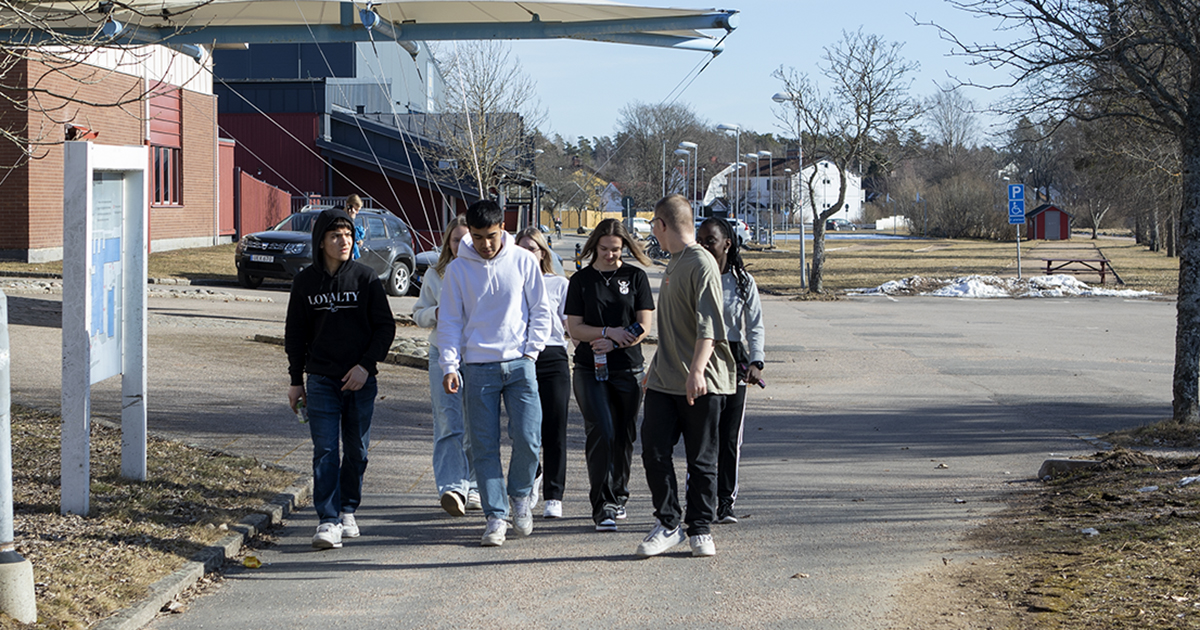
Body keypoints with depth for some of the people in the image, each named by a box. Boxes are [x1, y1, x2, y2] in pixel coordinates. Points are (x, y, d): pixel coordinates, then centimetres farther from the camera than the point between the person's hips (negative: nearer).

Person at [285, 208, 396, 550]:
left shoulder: (365, 277, -2)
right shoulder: (306, 281, 3)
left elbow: (386, 326, 1)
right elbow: (295, 333, 11)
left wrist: (366, 365, -11)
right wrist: (296, 380, 8)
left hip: (360, 380, 0)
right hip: (321, 380, 0)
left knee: (356, 450, 7)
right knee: (325, 451, -8)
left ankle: (348, 510, 25)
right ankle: (328, 520, -11)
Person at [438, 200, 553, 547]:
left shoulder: (524, 261, 3)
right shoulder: (458, 269, 3)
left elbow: (541, 311, 9)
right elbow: (449, 321, 5)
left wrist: (530, 351, 0)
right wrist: (450, 366, -6)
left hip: (519, 363, 0)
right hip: (478, 367, 0)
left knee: (528, 439, -7)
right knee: (484, 447, -2)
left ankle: (521, 495, 19)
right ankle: (496, 515, 6)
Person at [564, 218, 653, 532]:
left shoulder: (635, 277, 6)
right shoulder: (581, 280, 5)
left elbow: (643, 326, 1)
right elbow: (575, 329, 0)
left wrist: (613, 344, -13)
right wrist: (608, 331, -14)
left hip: (628, 369, 1)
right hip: (590, 370, -1)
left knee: (624, 436, 5)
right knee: (601, 433, -14)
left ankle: (618, 497, 24)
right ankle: (602, 506, -11)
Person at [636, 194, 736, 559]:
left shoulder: (701, 264, -11)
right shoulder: (674, 263, 17)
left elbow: (709, 325, -20)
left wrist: (697, 370, -30)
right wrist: (655, 368, 29)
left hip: (701, 384, -8)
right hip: (665, 382, 8)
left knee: (701, 460, 2)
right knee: (654, 452, -1)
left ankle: (700, 529, 12)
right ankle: (667, 526, 7)